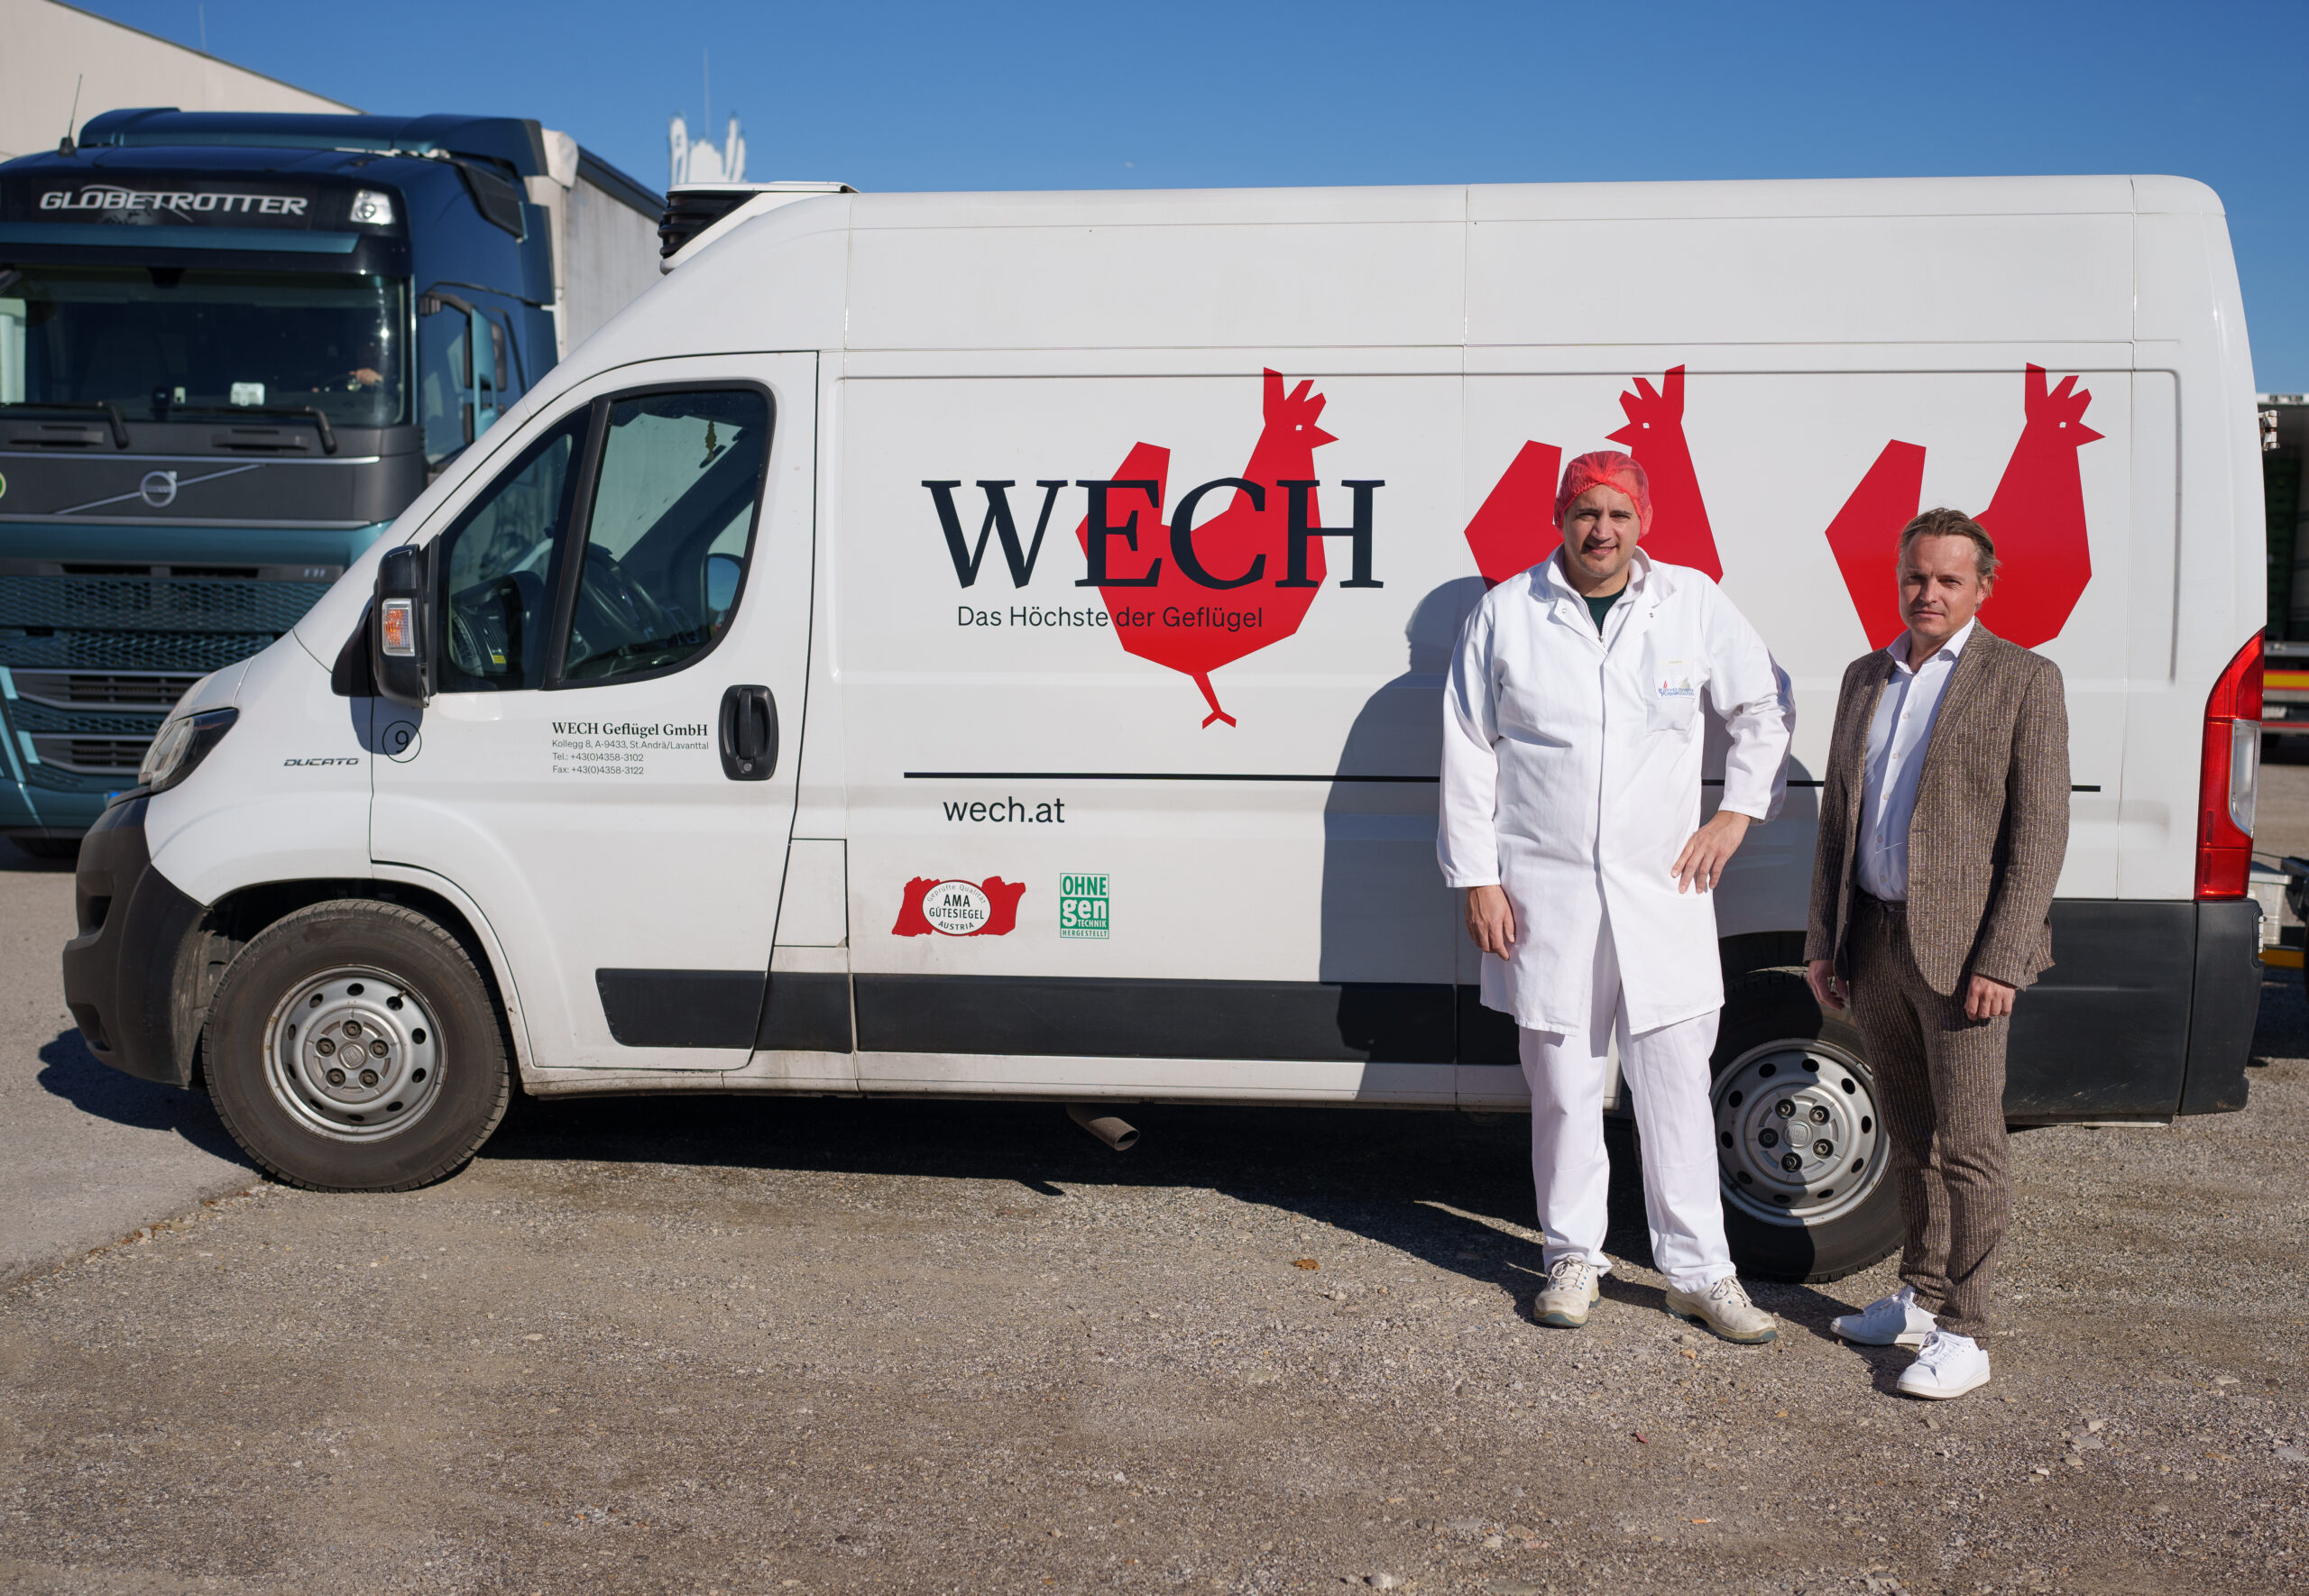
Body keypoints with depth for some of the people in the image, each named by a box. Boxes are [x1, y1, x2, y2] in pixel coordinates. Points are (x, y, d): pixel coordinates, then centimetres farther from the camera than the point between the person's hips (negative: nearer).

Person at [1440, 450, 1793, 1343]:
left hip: (1663, 887, 1)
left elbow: (1764, 710, 17)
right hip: (1544, 893, -1)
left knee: (1677, 1086, 3)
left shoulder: (1693, 603, 3)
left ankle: (1699, 1274, 15)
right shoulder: (1505, 614, 1)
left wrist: (1737, 816, 9)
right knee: (1564, 1086, 7)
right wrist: (1477, 879, -1)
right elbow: (1468, 754, 3)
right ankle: (1573, 1258, 23)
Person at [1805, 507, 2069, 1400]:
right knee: (1911, 1137, 15)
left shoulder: (2024, 681, -4)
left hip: (1961, 948, -6)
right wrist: (1824, 941, 11)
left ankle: (1961, 1333, 5)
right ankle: (1920, 1298, 27)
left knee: (1967, 1147, -2)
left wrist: (2000, 960, -15)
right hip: (1874, 945, 6)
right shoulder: (1866, 679, 14)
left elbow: (2039, 834, -9)